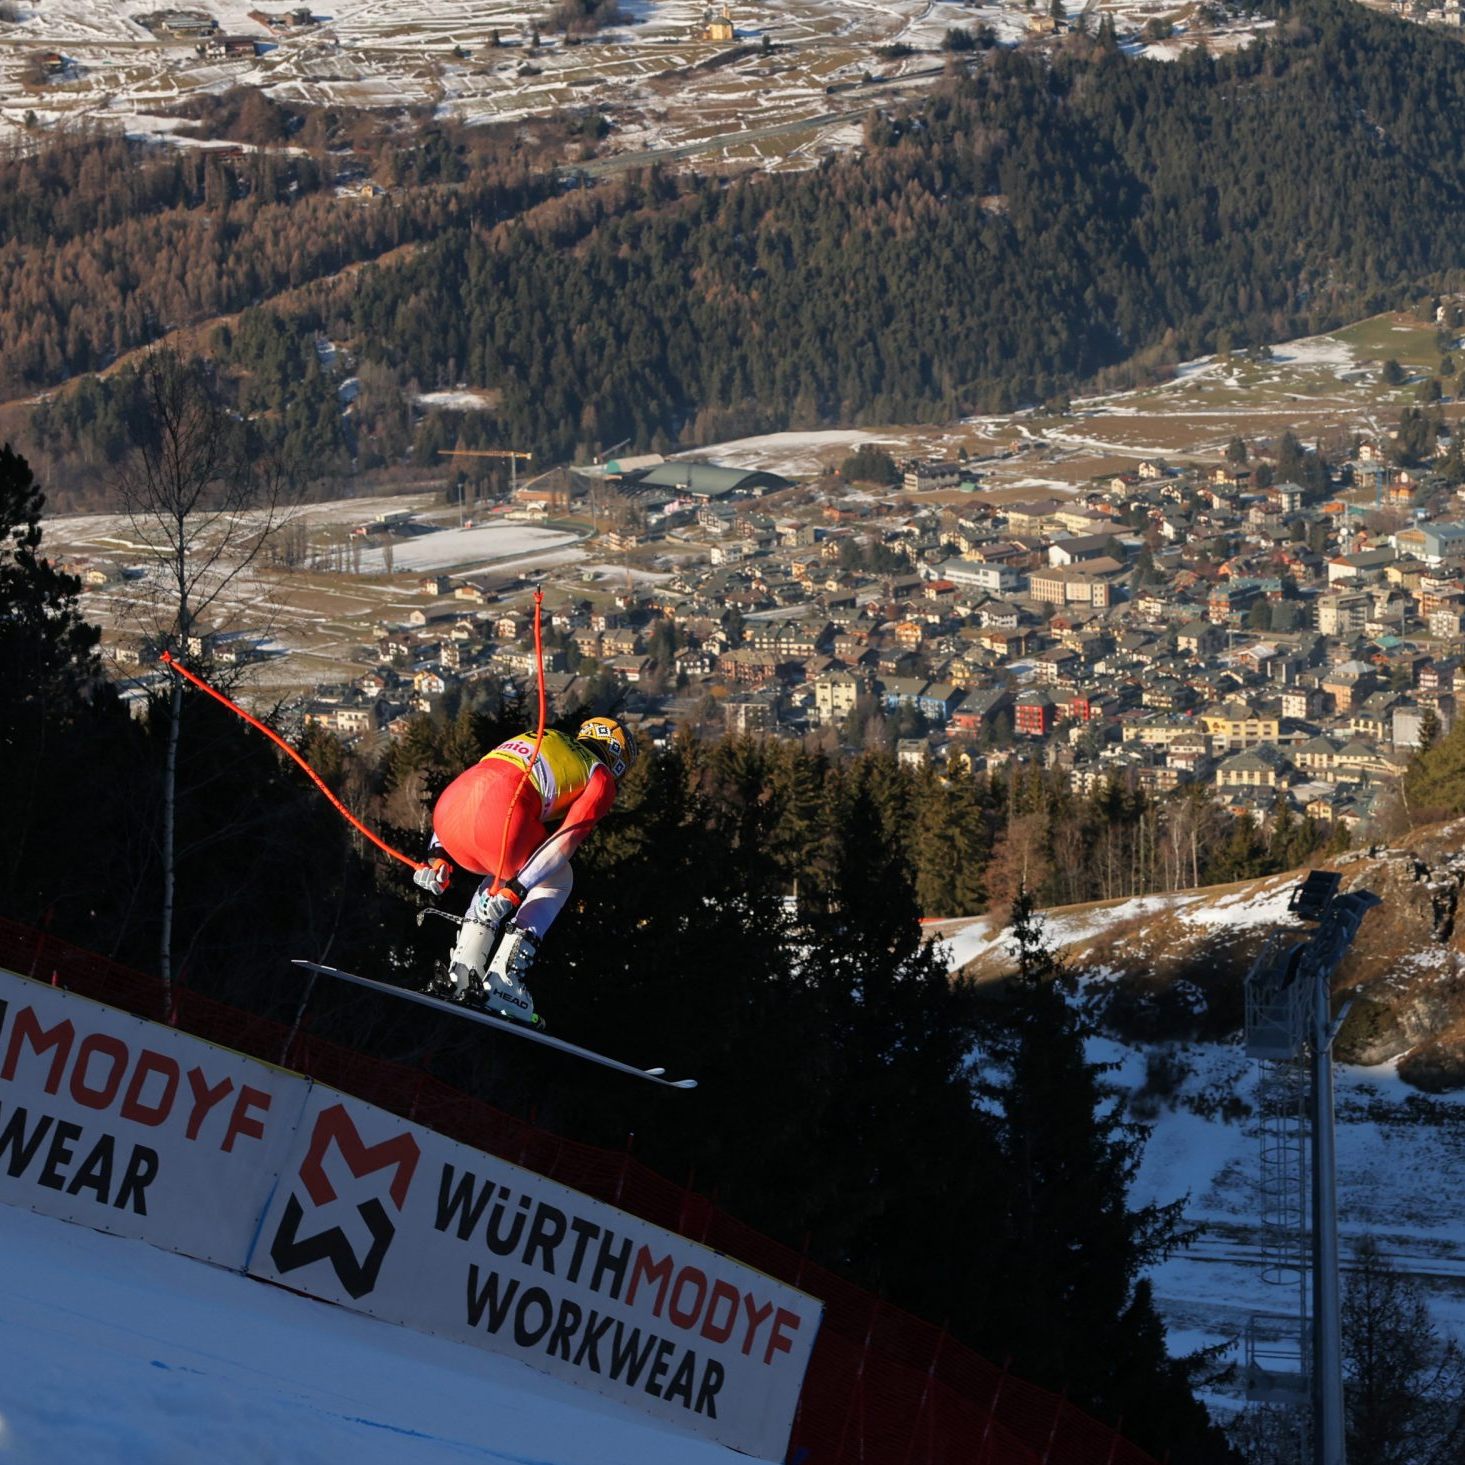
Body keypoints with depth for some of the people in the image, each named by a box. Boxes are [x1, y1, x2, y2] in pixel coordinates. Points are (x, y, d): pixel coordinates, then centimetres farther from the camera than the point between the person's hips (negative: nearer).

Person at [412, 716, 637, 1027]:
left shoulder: (535, 743, 39)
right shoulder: (601, 778, 20)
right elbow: (566, 839, 4)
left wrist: (439, 854, 25)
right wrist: (517, 889, -3)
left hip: (446, 810, 6)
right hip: (498, 816, -6)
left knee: (503, 870, 35)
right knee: (556, 881, 23)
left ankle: (462, 974, 21)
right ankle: (503, 981, 7)